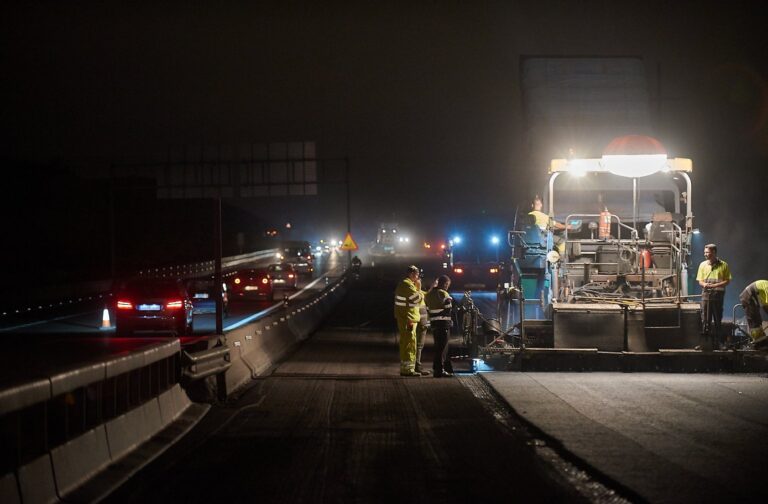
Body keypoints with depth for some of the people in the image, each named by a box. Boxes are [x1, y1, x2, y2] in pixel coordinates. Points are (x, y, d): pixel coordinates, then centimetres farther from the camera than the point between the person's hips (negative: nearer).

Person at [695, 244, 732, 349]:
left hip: (718, 295, -2)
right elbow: (700, 281, 11)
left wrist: (715, 285, -15)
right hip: (706, 294, 2)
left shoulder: (723, 265, -1)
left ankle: (717, 341, 12)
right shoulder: (703, 265, 8)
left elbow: (727, 281, -2)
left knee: (717, 320, 5)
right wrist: (704, 284, -12)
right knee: (705, 320, -2)